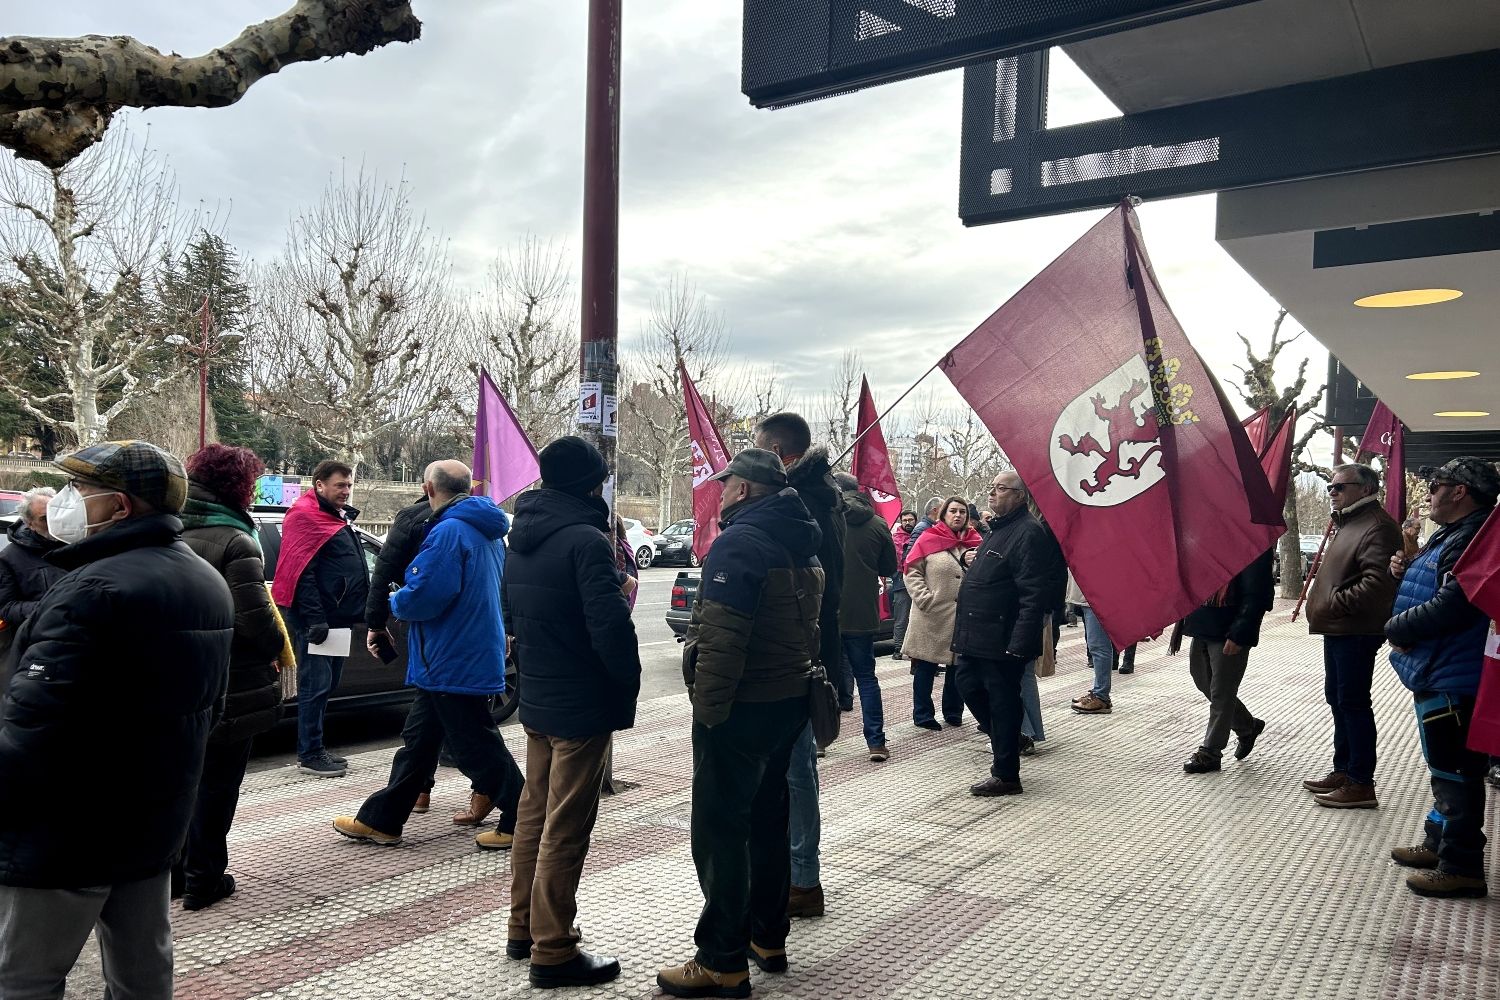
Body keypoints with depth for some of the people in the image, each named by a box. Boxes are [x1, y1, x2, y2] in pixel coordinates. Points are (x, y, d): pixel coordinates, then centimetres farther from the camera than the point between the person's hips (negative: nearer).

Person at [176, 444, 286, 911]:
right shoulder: (236, 542, -18)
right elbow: (254, 616, -23)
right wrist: (276, 647, -4)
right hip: (229, 687, -7)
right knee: (217, 784, 6)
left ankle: (175, 867, 31)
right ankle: (203, 878, 14)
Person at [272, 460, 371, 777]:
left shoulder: (340, 518, 19)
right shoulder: (306, 516, -11)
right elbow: (302, 573, -18)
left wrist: (359, 611, 18)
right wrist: (315, 619, -22)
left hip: (337, 618, 10)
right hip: (316, 619, -10)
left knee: (327, 685, 14)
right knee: (316, 685, -6)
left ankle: (314, 748, 23)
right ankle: (310, 754, 1)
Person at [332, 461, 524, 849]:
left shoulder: (449, 532, -20)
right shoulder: (487, 532, 11)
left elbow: (423, 596, -26)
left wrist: (394, 602, -4)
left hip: (455, 663, -10)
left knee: (475, 745, 1)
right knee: (418, 739, 16)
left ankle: (522, 821, 11)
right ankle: (380, 820, 26)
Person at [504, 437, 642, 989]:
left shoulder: (522, 537, 8)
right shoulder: (585, 539, -19)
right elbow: (611, 626, -22)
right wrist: (628, 687, -9)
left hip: (536, 700, 9)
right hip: (582, 707, -9)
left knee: (534, 814, 19)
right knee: (565, 829, 0)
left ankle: (523, 928, 31)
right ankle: (552, 952, 9)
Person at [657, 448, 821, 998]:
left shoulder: (738, 543, -18)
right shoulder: (799, 545, 12)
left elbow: (720, 639, -24)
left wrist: (707, 708, -17)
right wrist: (798, 686, 19)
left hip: (742, 709, -10)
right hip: (789, 703, 10)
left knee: (720, 832, -1)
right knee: (767, 822, 19)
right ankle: (767, 938, 31)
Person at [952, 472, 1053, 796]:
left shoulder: (1028, 532, -15)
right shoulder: (999, 529, 18)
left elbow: (1033, 594, -22)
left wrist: (1020, 643, -26)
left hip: (1002, 642, -10)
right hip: (977, 638, 10)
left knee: (1002, 703, 0)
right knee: (970, 686, 17)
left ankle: (1005, 775, 11)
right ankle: (1004, 743, 34)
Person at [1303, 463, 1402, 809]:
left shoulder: (1377, 527, -16)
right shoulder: (1348, 522, 18)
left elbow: (1377, 583, -27)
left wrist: (1334, 602, -20)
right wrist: (1323, 605, 14)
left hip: (1355, 633, -11)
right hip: (1338, 630, 11)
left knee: (1352, 703, -5)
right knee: (1337, 699, 17)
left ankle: (1361, 784, 2)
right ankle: (1343, 770, 28)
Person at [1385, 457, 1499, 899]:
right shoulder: (1450, 535, 15)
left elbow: (1451, 606, -30)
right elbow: (1435, 586, 27)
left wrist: (1396, 628, -15)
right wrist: (1408, 569, 5)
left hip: (1453, 680, -11)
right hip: (1439, 674, 11)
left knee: (1454, 770, -2)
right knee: (1444, 766, 20)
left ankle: (1461, 868, 7)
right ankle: (1440, 844, 33)